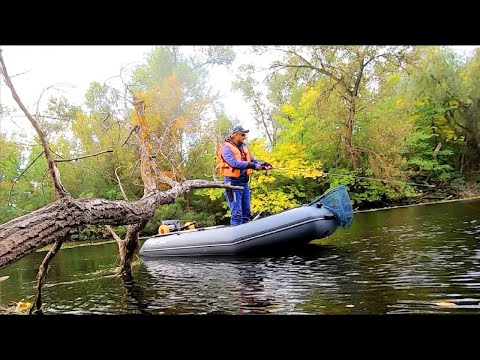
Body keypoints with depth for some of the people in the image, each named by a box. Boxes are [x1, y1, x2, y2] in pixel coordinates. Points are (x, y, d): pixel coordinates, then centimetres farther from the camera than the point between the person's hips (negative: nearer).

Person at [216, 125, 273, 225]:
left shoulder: (243, 147, 14)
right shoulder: (227, 148, -9)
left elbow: (253, 160, 10)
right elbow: (235, 163, -24)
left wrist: (262, 165, -9)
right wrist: (253, 165, -27)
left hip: (244, 182, 8)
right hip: (233, 183, -8)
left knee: (246, 213, 12)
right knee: (237, 214, -8)